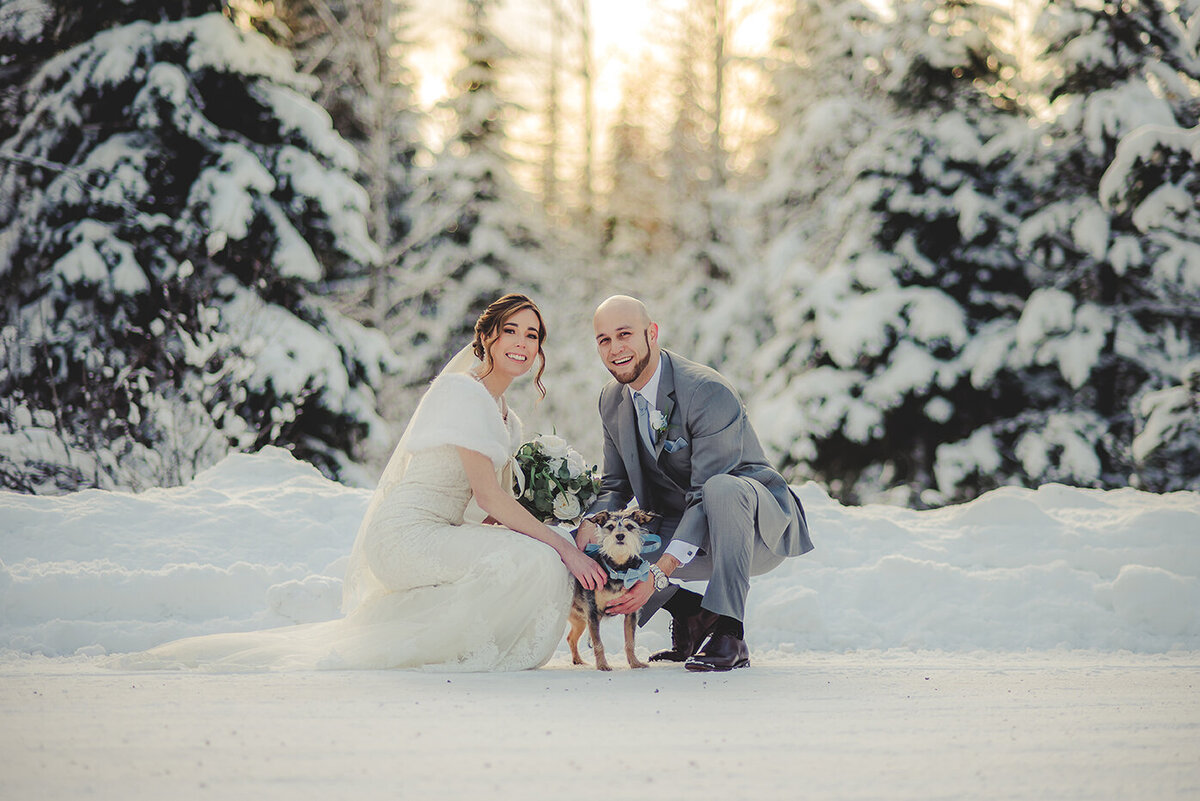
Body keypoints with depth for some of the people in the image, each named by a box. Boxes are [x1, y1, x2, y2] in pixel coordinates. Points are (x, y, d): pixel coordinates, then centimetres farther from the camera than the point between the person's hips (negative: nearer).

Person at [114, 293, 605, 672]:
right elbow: (487, 494, -18)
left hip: (437, 535, 10)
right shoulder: (461, 392, -12)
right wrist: (562, 545, -19)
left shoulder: (506, 419, 18)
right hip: (406, 535, -10)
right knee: (532, 561, -25)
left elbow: (501, 505, 16)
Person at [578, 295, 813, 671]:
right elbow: (615, 485, 8)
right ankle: (690, 613, 7)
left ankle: (727, 631, -31)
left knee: (722, 488, -41)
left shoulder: (709, 392, -23)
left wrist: (657, 574, -35)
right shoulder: (612, 401, 2)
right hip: (680, 529, 7)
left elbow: (707, 497, -28)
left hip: (761, 527, -7)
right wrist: (589, 524, -17)